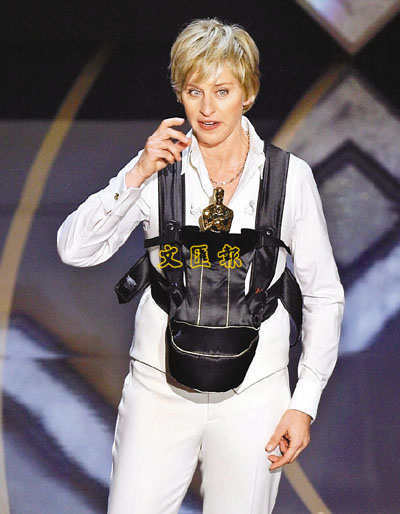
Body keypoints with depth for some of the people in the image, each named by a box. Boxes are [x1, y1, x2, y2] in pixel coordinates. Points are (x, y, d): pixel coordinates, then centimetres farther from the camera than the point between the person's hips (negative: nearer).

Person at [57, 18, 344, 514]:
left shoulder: (290, 176, -1)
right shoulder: (160, 168, 1)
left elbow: (324, 295, 4)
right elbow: (74, 249, -7)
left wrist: (305, 403, 0)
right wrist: (137, 175, -18)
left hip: (252, 394, 0)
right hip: (160, 387, 1)